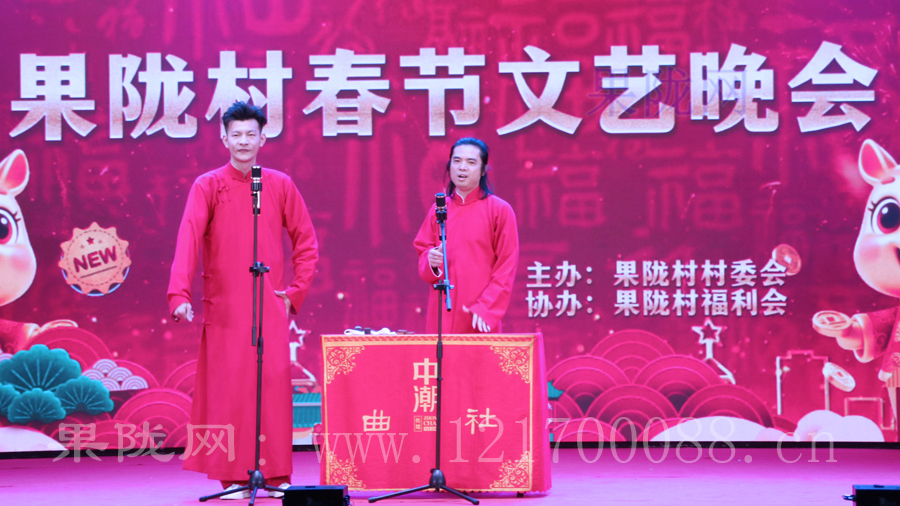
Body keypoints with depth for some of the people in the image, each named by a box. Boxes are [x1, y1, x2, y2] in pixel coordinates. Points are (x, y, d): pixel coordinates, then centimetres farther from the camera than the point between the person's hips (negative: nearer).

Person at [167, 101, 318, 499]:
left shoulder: (280, 186, 8)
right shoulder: (208, 186, 1)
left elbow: (306, 242, 14)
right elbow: (188, 240, -12)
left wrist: (296, 291, 4)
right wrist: (179, 294, -24)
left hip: (270, 306, 2)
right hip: (223, 307, -1)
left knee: (273, 385, -1)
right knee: (227, 387, -1)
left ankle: (275, 474, 8)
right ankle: (232, 477, 6)